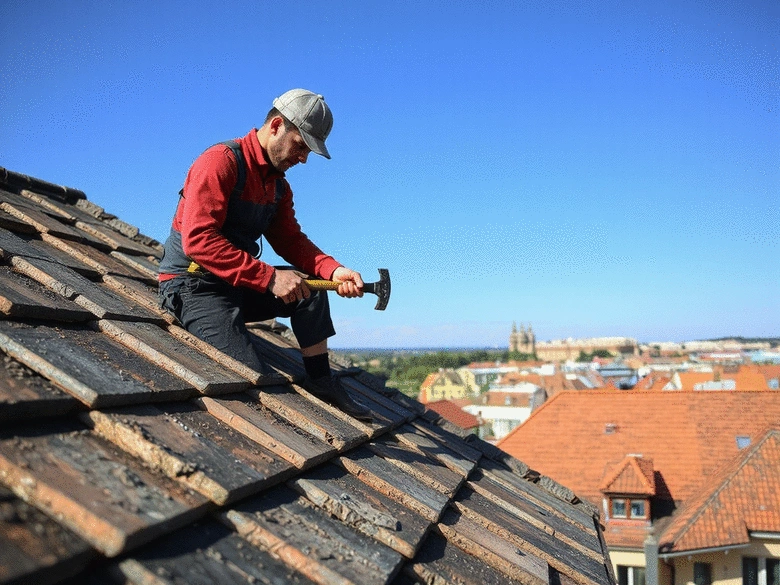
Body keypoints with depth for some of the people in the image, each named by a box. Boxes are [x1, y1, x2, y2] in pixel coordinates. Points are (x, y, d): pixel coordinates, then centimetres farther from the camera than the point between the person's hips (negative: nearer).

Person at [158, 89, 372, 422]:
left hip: (239, 286, 9)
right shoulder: (220, 162, -18)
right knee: (258, 382, -20)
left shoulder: (279, 185, 10)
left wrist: (334, 270, -14)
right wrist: (269, 278, -31)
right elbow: (198, 240, -27)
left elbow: (290, 241, 5)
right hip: (193, 286, -8)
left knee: (311, 288, -4)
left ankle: (321, 382, 0)